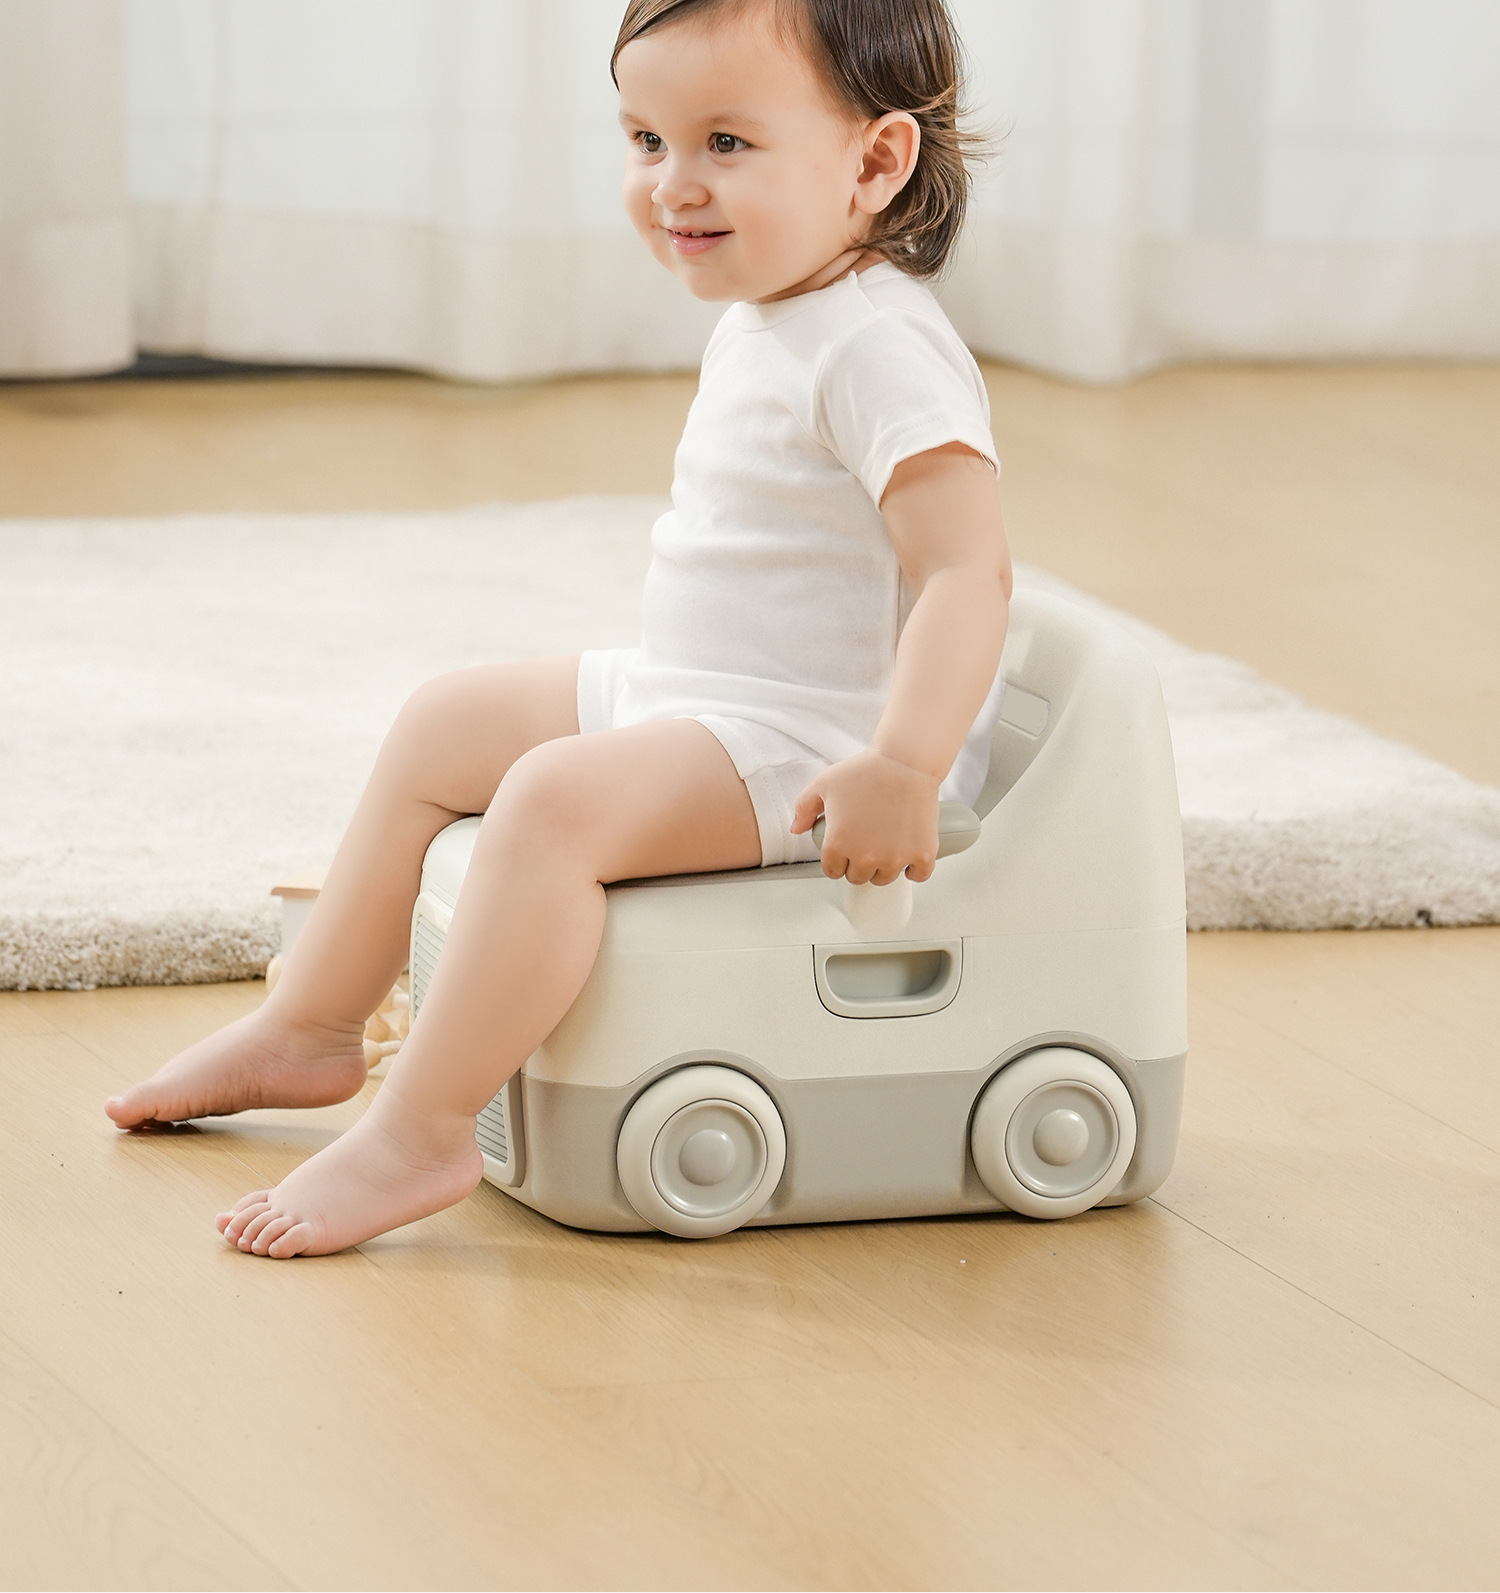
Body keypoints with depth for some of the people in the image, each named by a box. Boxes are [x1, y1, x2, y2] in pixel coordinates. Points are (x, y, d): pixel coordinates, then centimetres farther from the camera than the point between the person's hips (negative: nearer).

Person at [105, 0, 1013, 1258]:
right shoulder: (757, 326, 10)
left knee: (553, 797, -31)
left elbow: (969, 573, -31)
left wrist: (902, 767, -40)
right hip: (677, 691, 11)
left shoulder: (881, 350, -22)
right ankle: (312, 1029, 26)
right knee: (445, 724, 16)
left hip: (806, 744, -11)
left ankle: (421, 1132, -27)